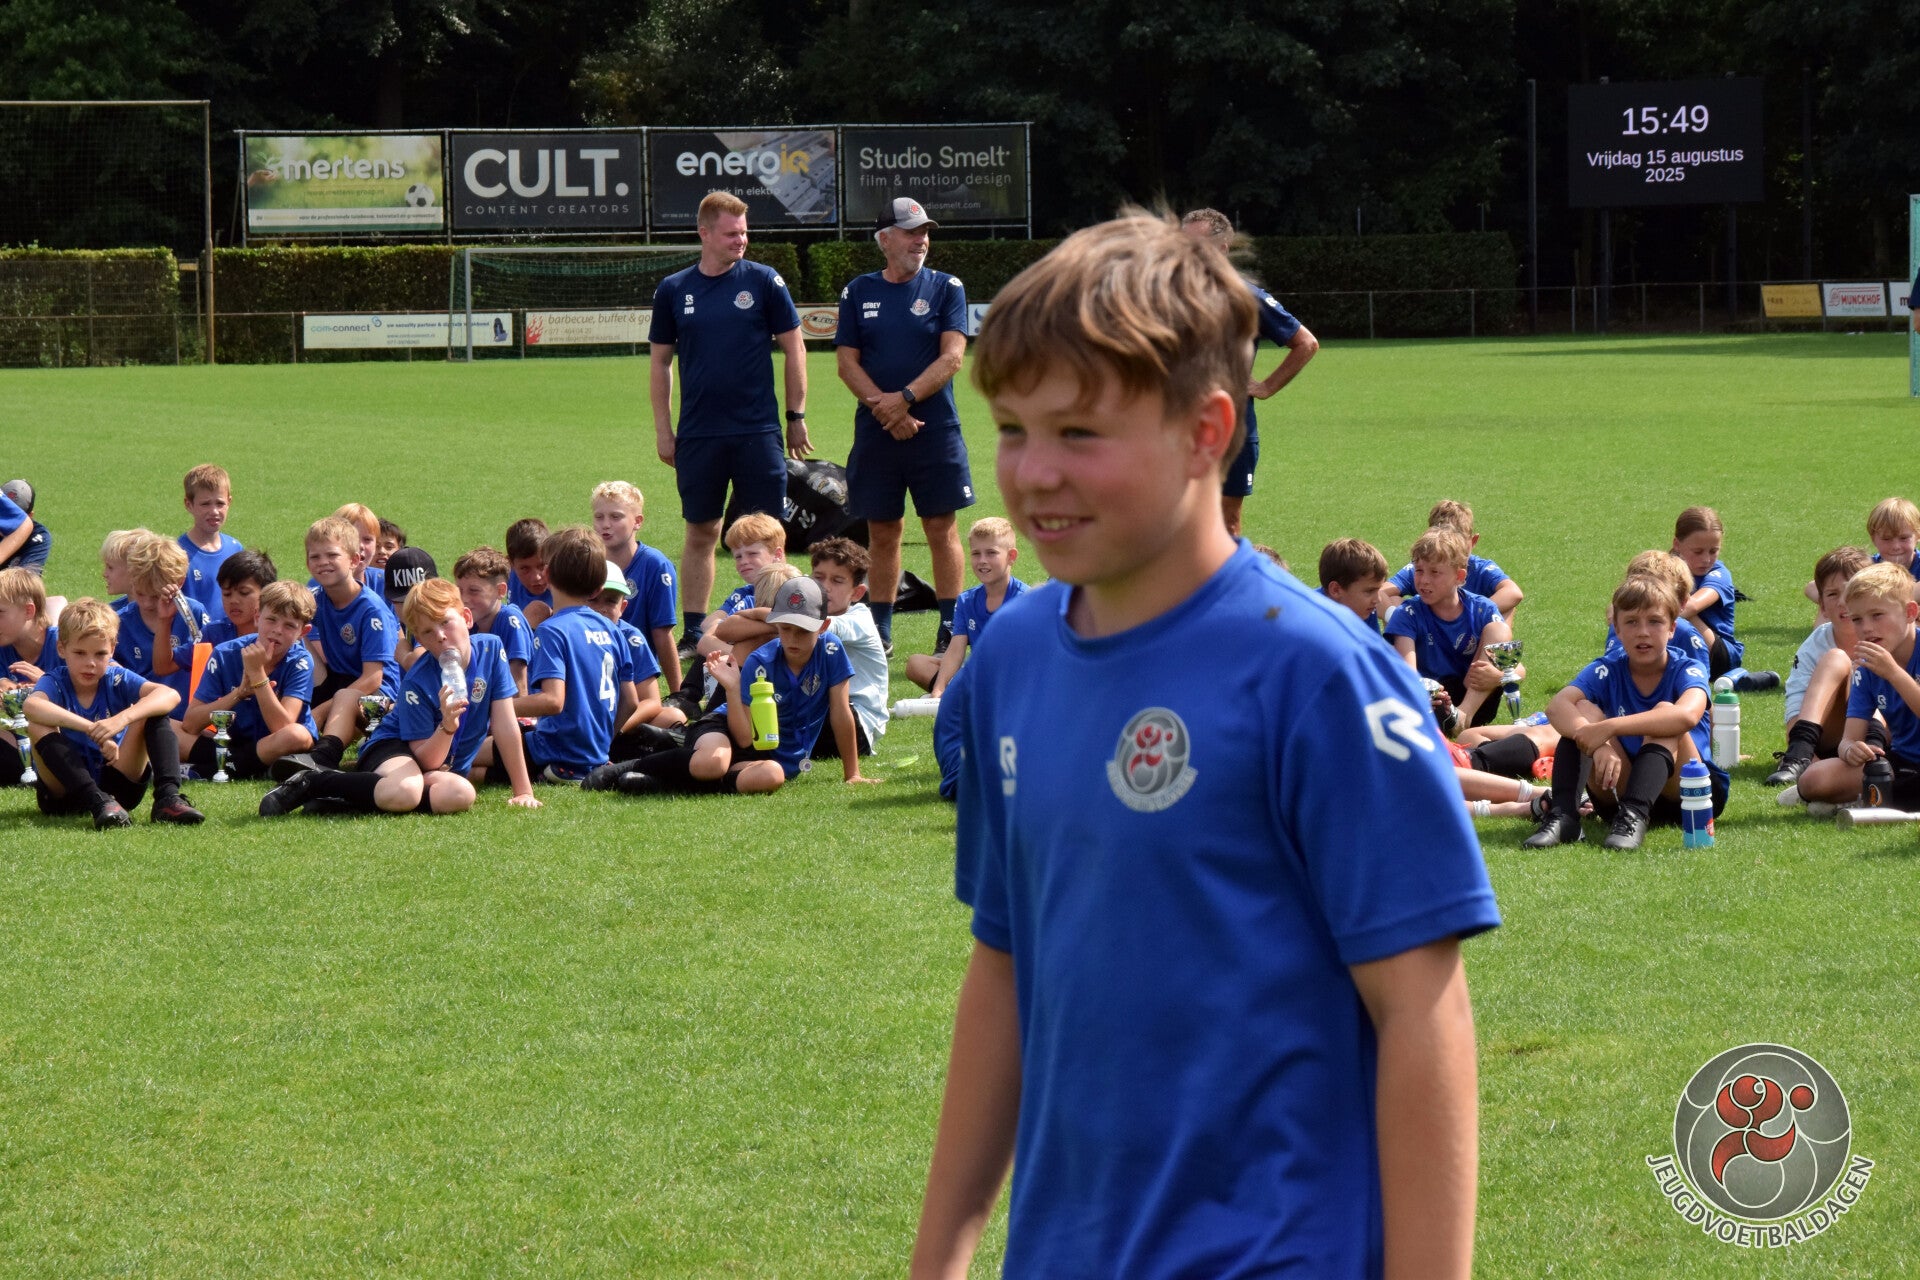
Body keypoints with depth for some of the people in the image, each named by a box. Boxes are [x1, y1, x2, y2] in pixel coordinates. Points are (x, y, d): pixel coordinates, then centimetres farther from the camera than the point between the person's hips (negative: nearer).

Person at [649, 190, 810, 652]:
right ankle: (693, 631, 12)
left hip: (758, 430, -1)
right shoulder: (674, 290, 5)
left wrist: (796, 415, 3)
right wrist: (662, 429, 6)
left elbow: (793, 349, 5)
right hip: (698, 435, 1)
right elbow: (660, 362, 11)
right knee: (701, 532, 6)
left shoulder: (763, 281, 0)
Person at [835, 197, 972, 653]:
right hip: (876, 431, 2)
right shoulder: (859, 292, 8)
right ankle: (879, 631, 12)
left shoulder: (946, 288, 3)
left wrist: (904, 398, -16)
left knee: (941, 528, -2)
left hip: (936, 429, -2)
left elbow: (952, 357, -6)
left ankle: (951, 632, 0)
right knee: (882, 532, 6)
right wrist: (885, 409, -11)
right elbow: (847, 362, 3)